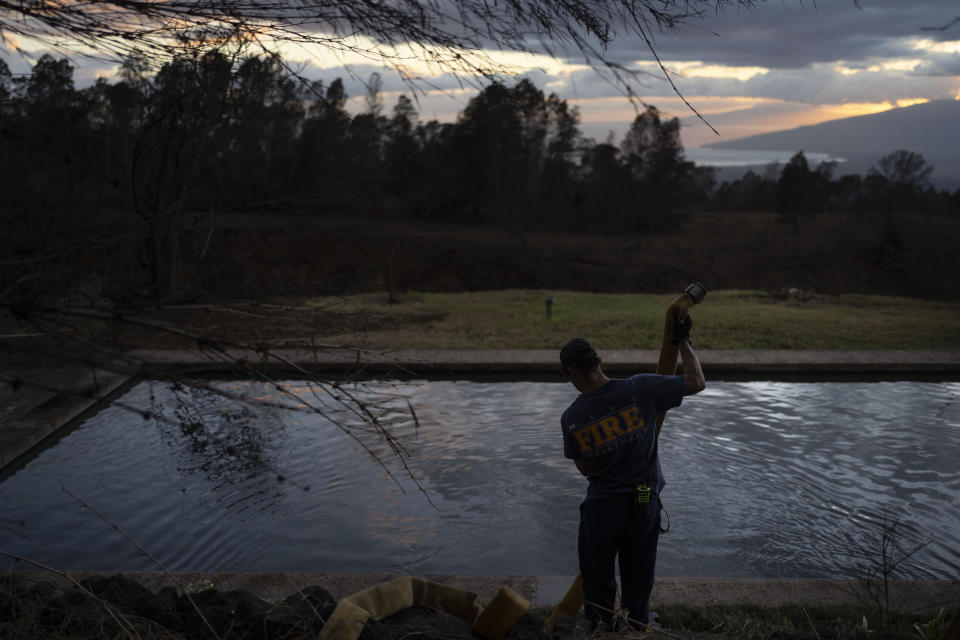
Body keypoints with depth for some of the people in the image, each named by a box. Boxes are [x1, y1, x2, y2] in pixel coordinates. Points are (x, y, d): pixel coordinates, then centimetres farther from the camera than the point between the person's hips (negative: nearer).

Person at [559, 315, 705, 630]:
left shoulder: (571, 418, -12)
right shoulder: (640, 388, -16)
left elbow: (584, 468, 2)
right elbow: (697, 382, -9)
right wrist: (683, 341, 3)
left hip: (600, 509, -1)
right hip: (644, 508, 1)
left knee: (598, 587, 19)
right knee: (637, 589, 18)